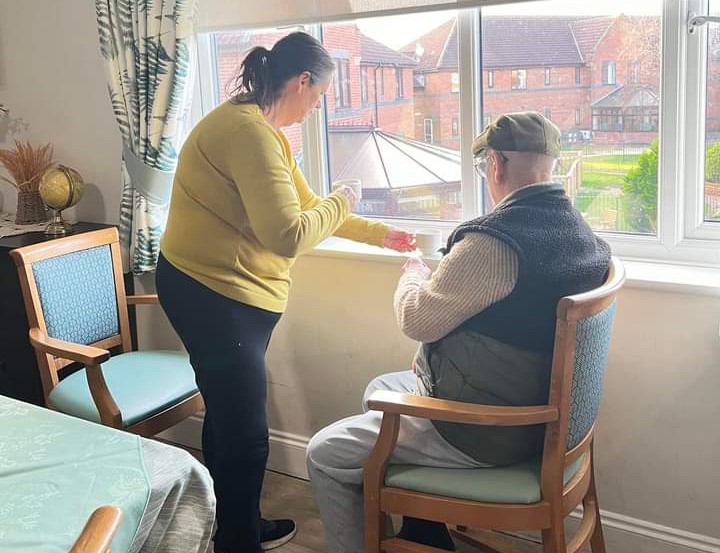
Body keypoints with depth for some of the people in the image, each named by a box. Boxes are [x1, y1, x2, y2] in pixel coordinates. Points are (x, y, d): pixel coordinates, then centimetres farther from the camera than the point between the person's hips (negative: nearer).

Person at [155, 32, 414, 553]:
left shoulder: (265, 129, 13)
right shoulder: (249, 130, -21)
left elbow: (304, 208, 20)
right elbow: (289, 236, -26)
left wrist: (381, 233, 21)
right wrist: (342, 201, -8)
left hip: (223, 292, 11)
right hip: (213, 295, -11)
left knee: (228, 419, 21)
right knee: (244, 435, -2)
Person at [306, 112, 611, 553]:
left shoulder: (494, 240, -29)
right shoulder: (581, 232, 0)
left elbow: (418, 320, -18)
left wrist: (414, 275, 2)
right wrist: (441, 275, 11)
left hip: (483, 436, -10)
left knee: (325, 456, 3)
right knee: (380, 390, 29)